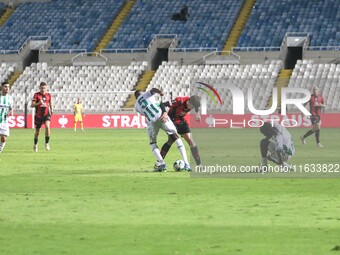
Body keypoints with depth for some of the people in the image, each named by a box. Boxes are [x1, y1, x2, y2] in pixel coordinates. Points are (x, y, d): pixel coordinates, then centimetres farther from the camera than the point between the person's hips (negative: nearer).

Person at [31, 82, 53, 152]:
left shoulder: (48, 95, 5)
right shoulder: (36, 95, -4)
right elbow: (32, 105, -9)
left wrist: (51, 110, 3)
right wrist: (39, 103, -26)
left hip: (46, 114, 1)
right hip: (38, 115, -1)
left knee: (47, 126, -25)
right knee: (37, 131, 8)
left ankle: (47, 143, -15)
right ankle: (35, 145, 31)